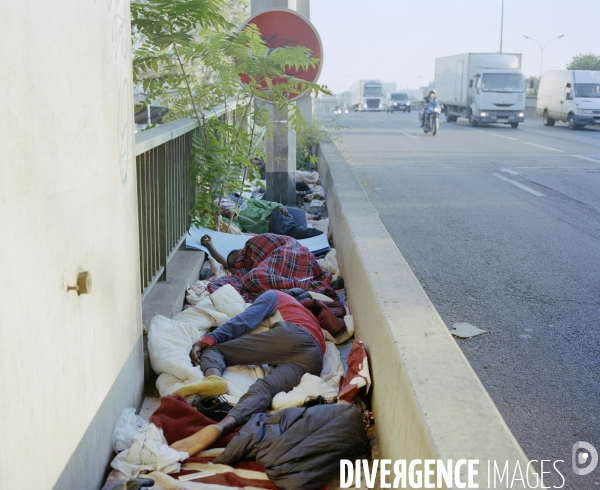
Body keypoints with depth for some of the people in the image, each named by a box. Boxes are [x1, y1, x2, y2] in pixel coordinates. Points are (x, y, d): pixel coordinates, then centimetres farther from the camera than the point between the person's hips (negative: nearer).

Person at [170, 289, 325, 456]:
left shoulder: (274, 296, 30)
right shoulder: (307, 314, 51)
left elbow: (244, 321, 12)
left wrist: (205, 341, 1)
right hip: (313, 359, 5)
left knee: (213, 349, 4)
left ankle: (213, 378, -34)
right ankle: (219, 428, -55)